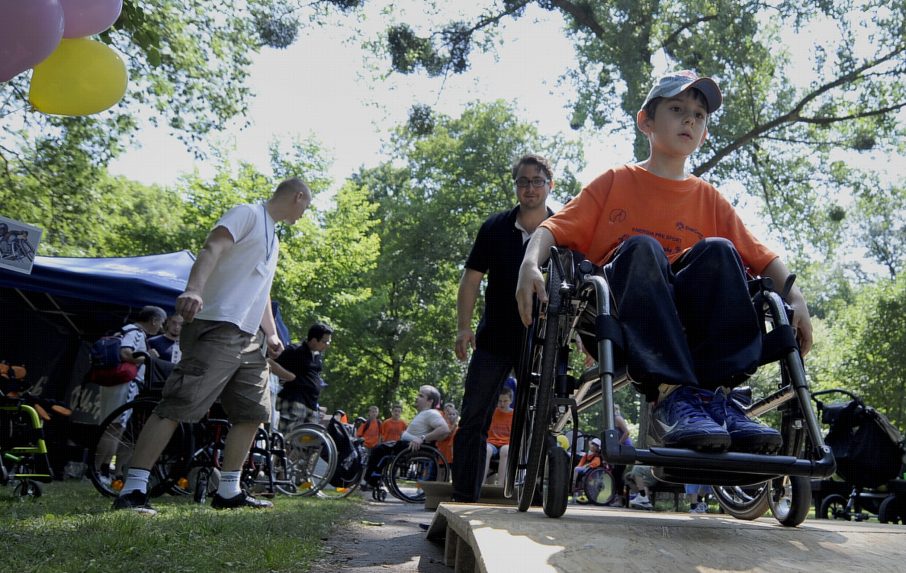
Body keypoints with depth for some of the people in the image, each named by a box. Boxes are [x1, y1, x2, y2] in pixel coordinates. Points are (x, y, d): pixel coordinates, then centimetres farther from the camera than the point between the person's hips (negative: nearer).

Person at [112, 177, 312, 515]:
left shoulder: (272, 237, 27)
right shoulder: (247, 214, -2)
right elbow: (212, 249, -18)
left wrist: (271, 335, 22)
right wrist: (194, 289, -35)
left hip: (249, 338, 10)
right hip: (218, 329, -10)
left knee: (253, 412, 9)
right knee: (178, 406, -14)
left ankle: (228, 492, 17)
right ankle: (132, 491, -13)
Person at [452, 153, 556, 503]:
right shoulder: (495, 228, 4)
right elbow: (471, 279, 5)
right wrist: (463, 327, -6)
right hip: (494, 339, 1)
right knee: (473, 419, 0)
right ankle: (463, 498, 8)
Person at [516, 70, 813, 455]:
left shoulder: (709, 200, 18)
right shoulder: (616, 182, 11)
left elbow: (761, 257, 10)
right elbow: (555, 228, 0)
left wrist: (795, 298, -9)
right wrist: (530, 264, -21)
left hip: (683, 316, 2)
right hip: (615, 316, -2)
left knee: (718, 250, -22)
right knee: (641, 247, -30)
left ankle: (720, 395, -32)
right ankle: (670, 396, -43)